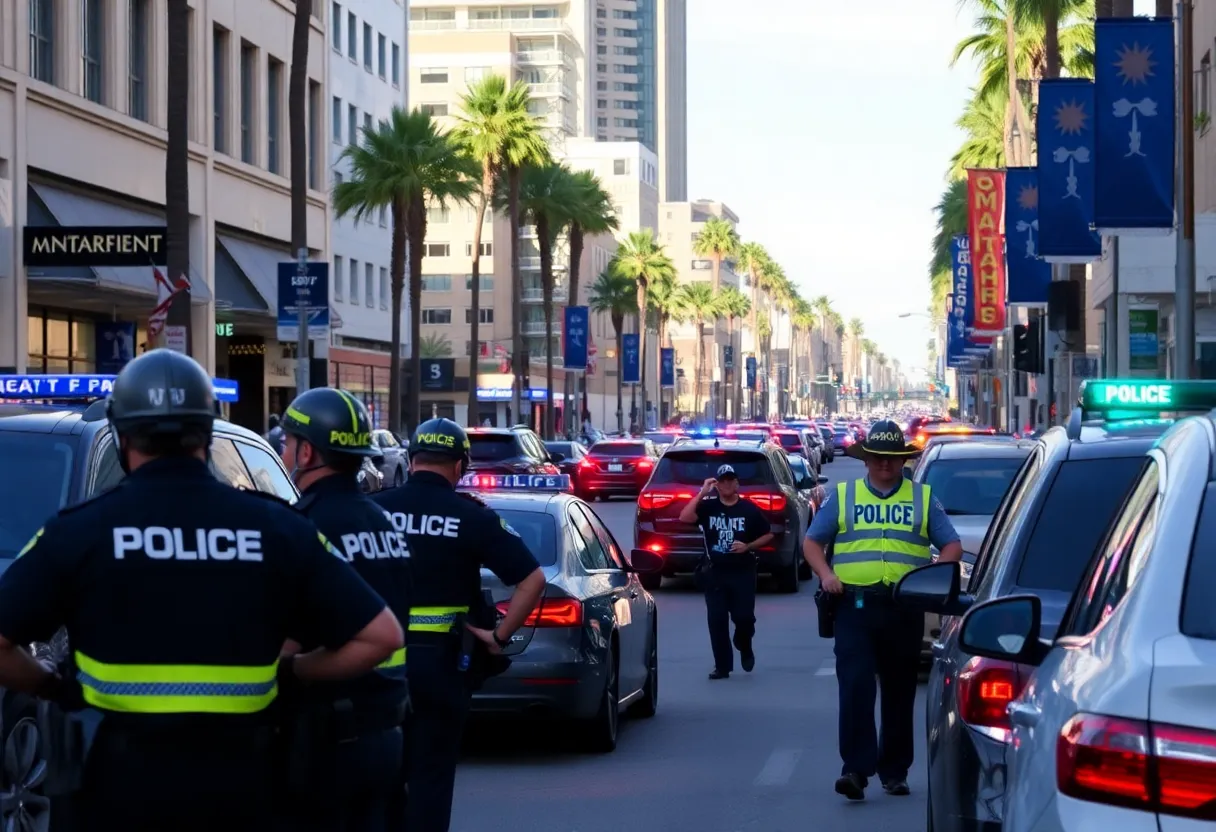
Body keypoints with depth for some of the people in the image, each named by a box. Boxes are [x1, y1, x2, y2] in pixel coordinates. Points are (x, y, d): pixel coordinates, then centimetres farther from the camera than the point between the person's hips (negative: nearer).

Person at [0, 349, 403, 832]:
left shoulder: (79, 530, -6)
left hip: (127, 774, -2)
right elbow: (381, 636, -2)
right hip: (238, 773, 2)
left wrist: (56, 688, 8)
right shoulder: (275, 527, -1)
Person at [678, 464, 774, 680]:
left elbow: (768, 535, 9)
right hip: (714, 572, 1)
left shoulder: (749, 509, 2)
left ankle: (745, 649, 27)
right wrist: (702, 493, -16)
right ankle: (722, 665, 7)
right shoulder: (708, 506, 1)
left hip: (742, 572, -1)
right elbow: (684, 518, -16)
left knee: (744, 617, -5)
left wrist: (748, 546, -7)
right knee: (717, 620, -1)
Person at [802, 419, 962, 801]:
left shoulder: (923, 498, 14)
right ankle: (856, 768, -15)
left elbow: (952, 546, 12)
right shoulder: (842, 496, 14)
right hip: (854, 605, -1)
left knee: (900, 691, 7)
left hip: (905, 608, 1)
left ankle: (894, 770, 16)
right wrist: (825, 572, -5)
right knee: (855, 685, -13)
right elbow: (812, 541, 15)